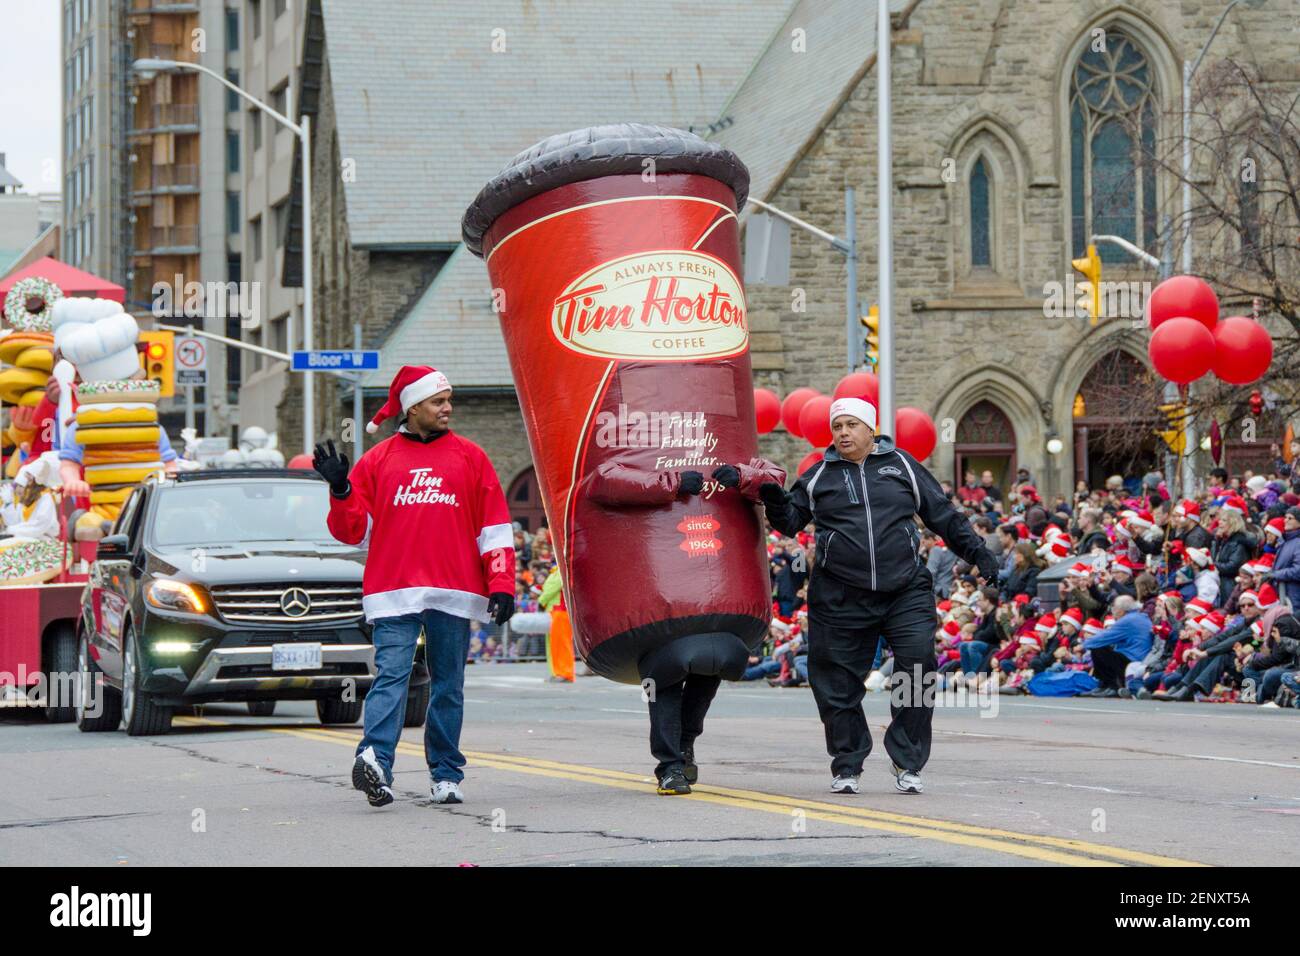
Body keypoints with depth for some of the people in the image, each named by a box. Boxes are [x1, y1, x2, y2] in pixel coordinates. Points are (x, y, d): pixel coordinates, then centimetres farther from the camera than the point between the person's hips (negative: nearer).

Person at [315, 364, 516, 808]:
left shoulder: (470, 458, 11)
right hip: (393, 591, -1)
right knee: (391, 676, -15)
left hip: (453, 592, 2)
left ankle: (446, 775, 12)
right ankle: (375, 758, -29)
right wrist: (340, 490, -9)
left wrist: (501, 585, 0)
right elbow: (352, 529, 9)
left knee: (448, 685, 6)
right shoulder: (378, 460, 10)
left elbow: (495, 525, 9)